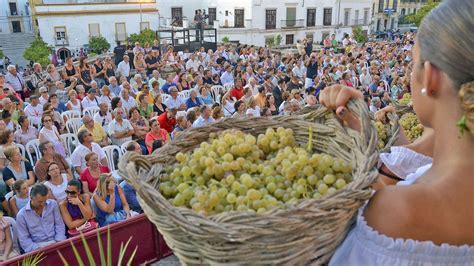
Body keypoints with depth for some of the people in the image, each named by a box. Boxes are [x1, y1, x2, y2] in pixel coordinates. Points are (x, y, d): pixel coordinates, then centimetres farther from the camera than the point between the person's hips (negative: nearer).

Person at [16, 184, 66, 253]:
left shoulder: (53, 204, 4)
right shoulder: (21, 215, -2)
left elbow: (59, 225, 6)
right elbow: (24, 240, -2)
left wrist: (59, 242, -8)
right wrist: (38, 250, -16)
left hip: (56, 241, 2)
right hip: (38, 246, -2)